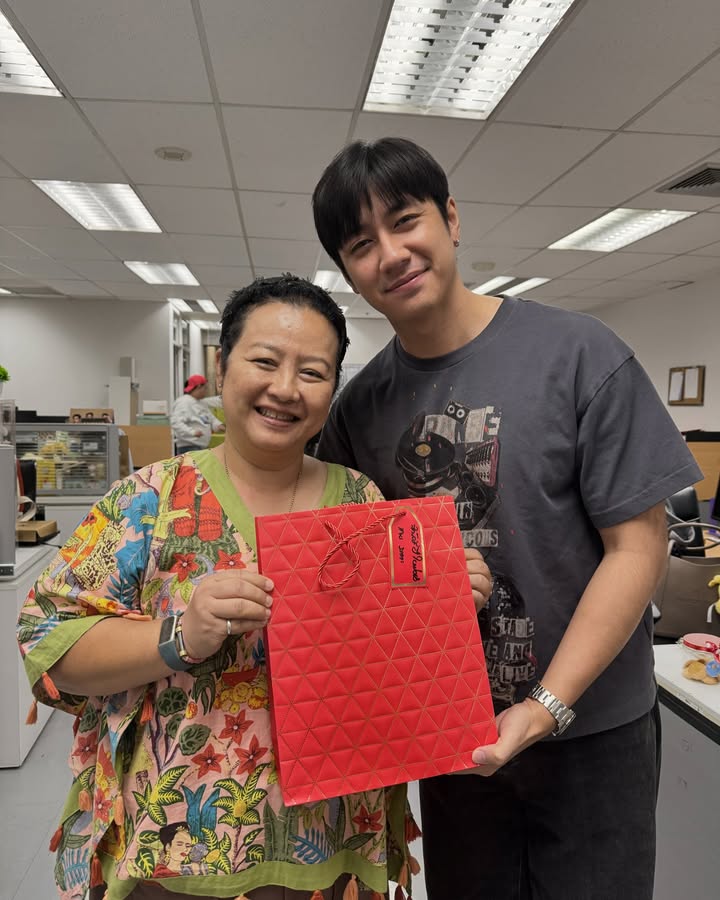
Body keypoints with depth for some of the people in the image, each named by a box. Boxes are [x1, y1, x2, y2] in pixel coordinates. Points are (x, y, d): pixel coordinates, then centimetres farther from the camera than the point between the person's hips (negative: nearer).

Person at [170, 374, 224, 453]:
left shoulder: (202, 402, 16)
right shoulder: (183, 402, -15)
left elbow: (211, 418, 26)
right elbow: (175, 422, -25)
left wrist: (218, 425, 4)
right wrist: (192, 432, -36)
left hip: (201, 446, 11)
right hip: (188, 447, -11)